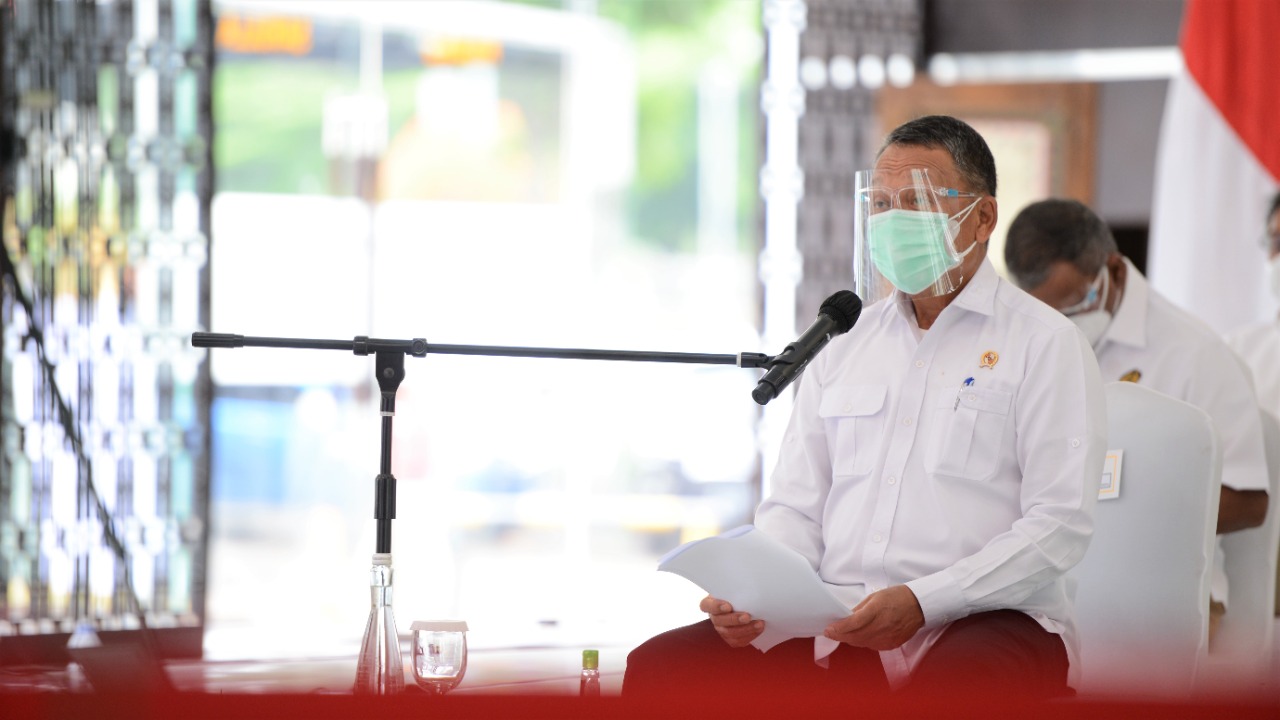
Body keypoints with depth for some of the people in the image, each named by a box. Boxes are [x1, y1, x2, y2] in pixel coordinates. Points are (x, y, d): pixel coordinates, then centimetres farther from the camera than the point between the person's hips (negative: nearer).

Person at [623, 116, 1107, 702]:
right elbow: (795, 507, 20)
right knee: (659, 667, -19)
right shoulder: (843, 347, 22)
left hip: (986, 617, -5)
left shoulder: (1044, 344, 5)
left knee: (953, 690, -42)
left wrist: (922, 603, -18)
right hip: (837, 624, 5)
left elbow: (1059, 526, -5)